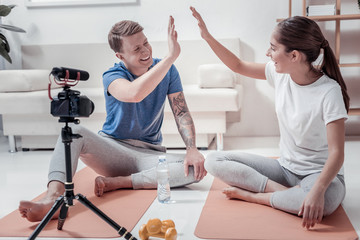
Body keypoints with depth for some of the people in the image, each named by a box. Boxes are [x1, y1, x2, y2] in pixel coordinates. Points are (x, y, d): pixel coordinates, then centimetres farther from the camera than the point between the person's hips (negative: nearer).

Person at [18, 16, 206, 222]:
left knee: (198, 169, -27)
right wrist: (172, 55, -36)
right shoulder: (113, 76, -12)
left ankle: (117, 182, -25)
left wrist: (192, 149, -21)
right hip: (113, 149, -2)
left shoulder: (167, 70, -1)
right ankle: (53, 199, -46)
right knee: (74, 132, -30)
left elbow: (182, 112, -4)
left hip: (149, 154, 2)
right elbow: (134, 94, -37)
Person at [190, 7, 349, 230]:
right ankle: (288, 193, -18)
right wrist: (207, 36, 8)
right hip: (285, 167, 5)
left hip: (320, 173, -5)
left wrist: (318, 190, -43)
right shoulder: (280, 74, -4)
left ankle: (250, 195, -17)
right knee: (214, 161, -9)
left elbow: (337, 153, -27)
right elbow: (239, 66, 13)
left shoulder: (329, 91, -22)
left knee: (325, 200, -43)